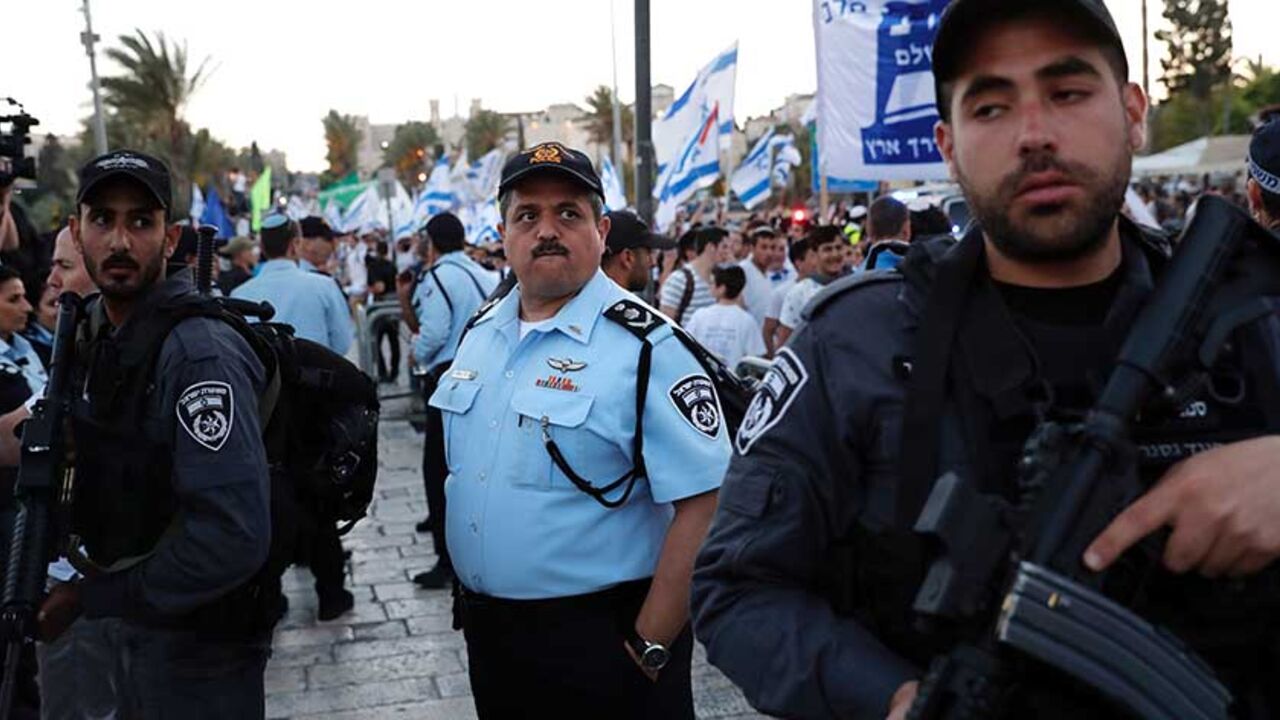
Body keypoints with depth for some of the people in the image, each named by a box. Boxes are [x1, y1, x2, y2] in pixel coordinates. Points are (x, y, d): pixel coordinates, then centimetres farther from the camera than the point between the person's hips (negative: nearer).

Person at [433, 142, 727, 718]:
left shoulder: (646, 345, -17)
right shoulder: (481, 334, 6)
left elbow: (706, 505, -20)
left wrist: (650, 648, -18)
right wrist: (468, 595, 15)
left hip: (599, 640, -6)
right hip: (485, 629, 7)